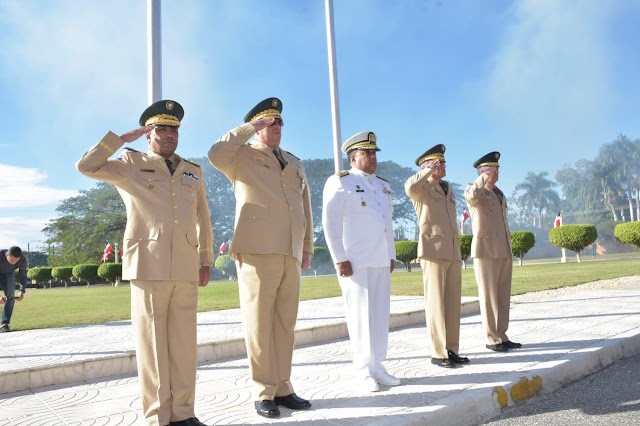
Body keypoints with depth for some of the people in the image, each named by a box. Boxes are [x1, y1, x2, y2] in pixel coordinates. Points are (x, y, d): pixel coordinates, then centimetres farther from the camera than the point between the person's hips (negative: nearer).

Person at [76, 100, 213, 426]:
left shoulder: (193, 172, 19)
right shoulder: (131, 165, 10)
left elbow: (203, 218, 22)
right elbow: (86, 166, -5)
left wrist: (206, 260, 18)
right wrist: (123, 139, -2)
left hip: (185, 267, 4)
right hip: (148, 265, -3)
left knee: (184, 342, 4)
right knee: (152, 341, -1)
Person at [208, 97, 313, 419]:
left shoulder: (295, 163, 23)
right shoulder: (243, 156, 6)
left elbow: (306, 208, 23)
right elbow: (216, 154, -17)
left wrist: (307, 248, 18)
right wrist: (248, 128, -6)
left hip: (290, 254, 5)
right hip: (257, 251, -5)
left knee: (285, 323, 8)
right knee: (260, 323, 0)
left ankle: (283, 387, 17)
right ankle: (264, 392, 9)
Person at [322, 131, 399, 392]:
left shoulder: (382, 185, 18)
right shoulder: (340, 182, -4)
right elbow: (330, 223, -10)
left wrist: (391, 255, 14)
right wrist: (340, 259, -15)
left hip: (380, 261, 7)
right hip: (355, 262, -7)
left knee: (380, 314, 7)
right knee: (360, 314, -4)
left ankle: (377, 366, 15)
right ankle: (363, 372, 4)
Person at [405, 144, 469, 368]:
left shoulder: (447, 188, 22)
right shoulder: (421, 188, -1)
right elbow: (409, 187, -29)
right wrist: (428, 170, -15)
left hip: (453, 253, 8)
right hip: (433, 252, -8)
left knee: (453, 303, 7)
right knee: (436, 303, -6)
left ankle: (451, 350, 14)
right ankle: (438, 353, 0)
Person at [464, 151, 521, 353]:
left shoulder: (499, 194, 22)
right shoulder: (473, 190, -2)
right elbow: (472, 196, -30)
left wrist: (509, 249, 21)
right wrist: (485, 177, -18)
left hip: (504, 251, 8)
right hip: (485, 250, -7)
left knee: (503, 295, 7)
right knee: (489, 296, -4)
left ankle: (501, 336, 14)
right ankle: (492, 339, 2)